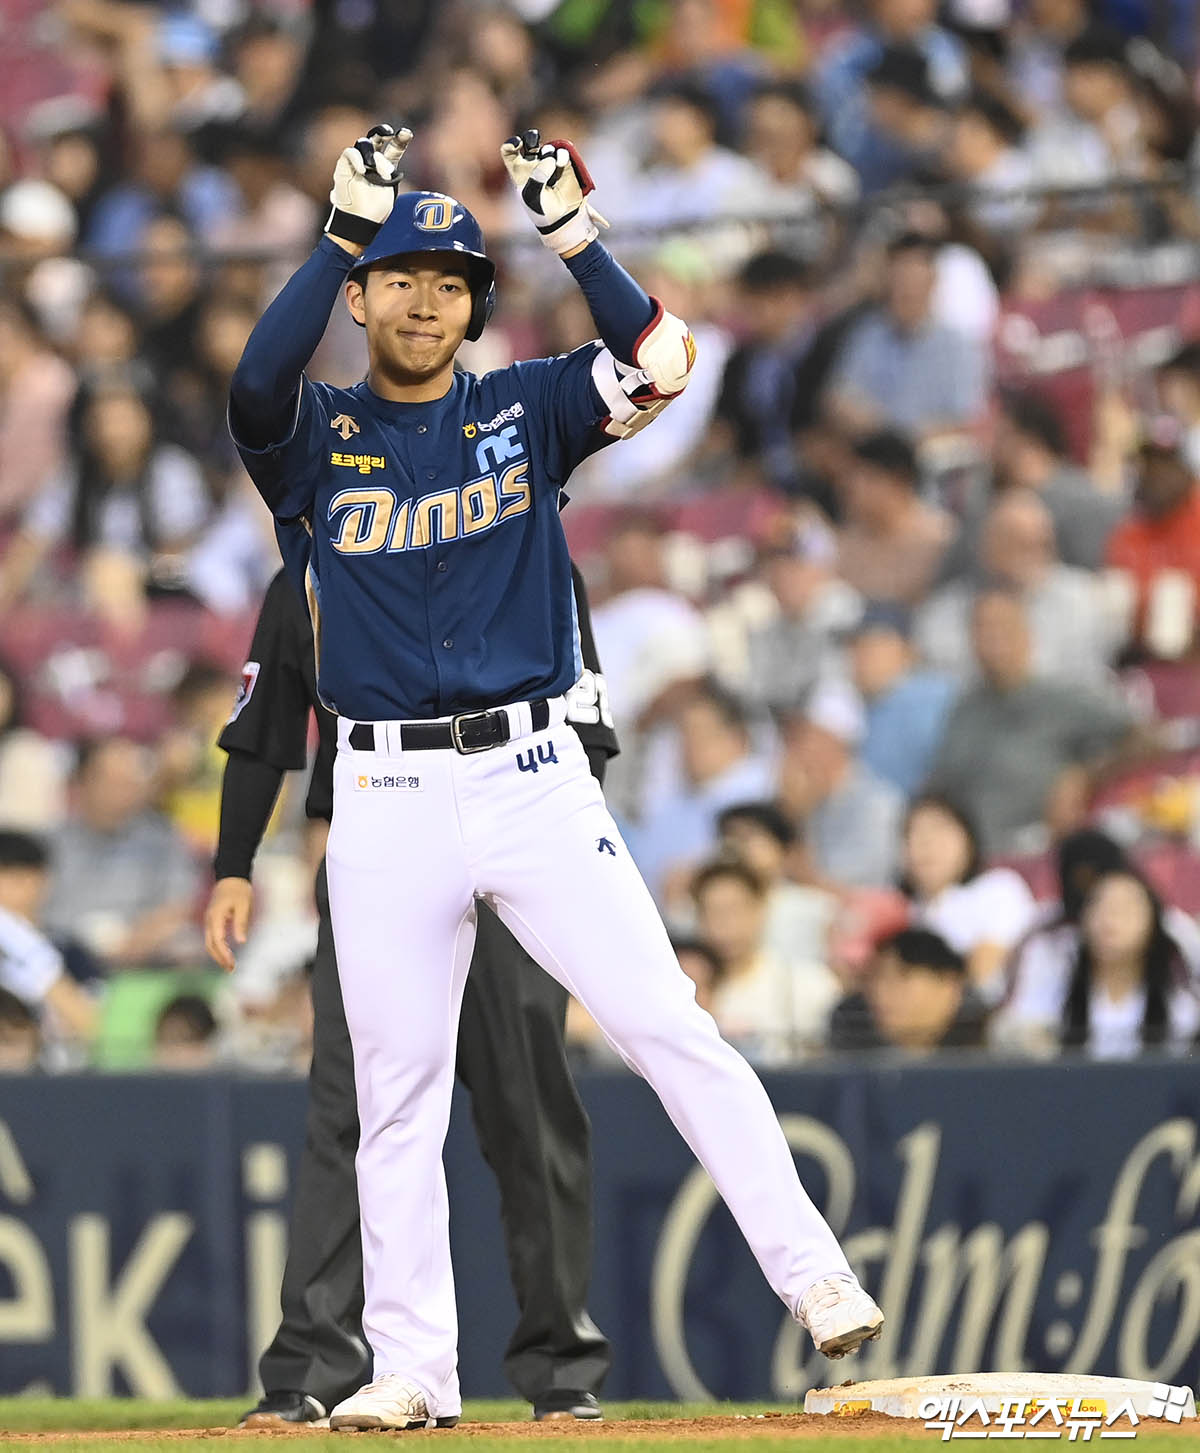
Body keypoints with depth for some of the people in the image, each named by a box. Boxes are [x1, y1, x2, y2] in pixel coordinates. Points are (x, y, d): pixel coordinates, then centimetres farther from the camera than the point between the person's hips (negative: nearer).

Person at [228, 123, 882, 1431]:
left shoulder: (524, 412, 8)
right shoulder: (317, 437, 6)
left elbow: (660, 364, -9)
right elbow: (255, 383, -18)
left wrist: (570, 228, -14)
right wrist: (344, 232, -20)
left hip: (533, 780, -1)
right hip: (386, 800, 1)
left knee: (673, 1031, -9)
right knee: (396, 1090, 4)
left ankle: (812, 1277, -8)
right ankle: (412, 1369, 11)